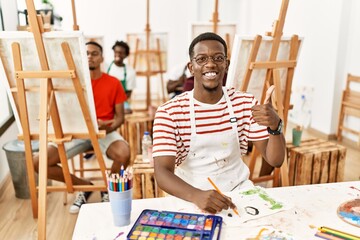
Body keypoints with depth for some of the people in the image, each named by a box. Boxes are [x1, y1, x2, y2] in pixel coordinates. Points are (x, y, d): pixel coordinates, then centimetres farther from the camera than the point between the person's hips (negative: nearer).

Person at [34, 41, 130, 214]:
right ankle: (85, 186, 6)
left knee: (124, 154, -36)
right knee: (39, 162, -15)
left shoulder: (113, 83, 1)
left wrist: (109, 126, -20)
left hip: (104, 131, -2)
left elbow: (120, 116, 2)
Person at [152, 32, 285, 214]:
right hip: (191, 197, -3)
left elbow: (275, 160, -1)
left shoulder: (246, 103, 0)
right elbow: (162, 172, -18)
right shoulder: (169, 112, -11)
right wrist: (197, 195, -37)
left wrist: (275, 126, -22)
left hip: (238, 190, 3)